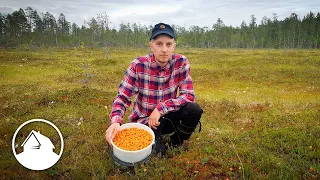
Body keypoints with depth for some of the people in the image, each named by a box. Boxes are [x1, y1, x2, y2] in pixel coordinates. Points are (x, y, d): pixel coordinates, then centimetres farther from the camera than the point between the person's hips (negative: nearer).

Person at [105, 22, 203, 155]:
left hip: (167, 117, 2)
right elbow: (122, 97, -16)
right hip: (143, 120, -2)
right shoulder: (138, 65, -17)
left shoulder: (181, 63, -13)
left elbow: (188, 95, -14)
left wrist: (161, 108, -26)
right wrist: (115, 122, -37)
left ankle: (175, 145, 3)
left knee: (194, 109, -25)